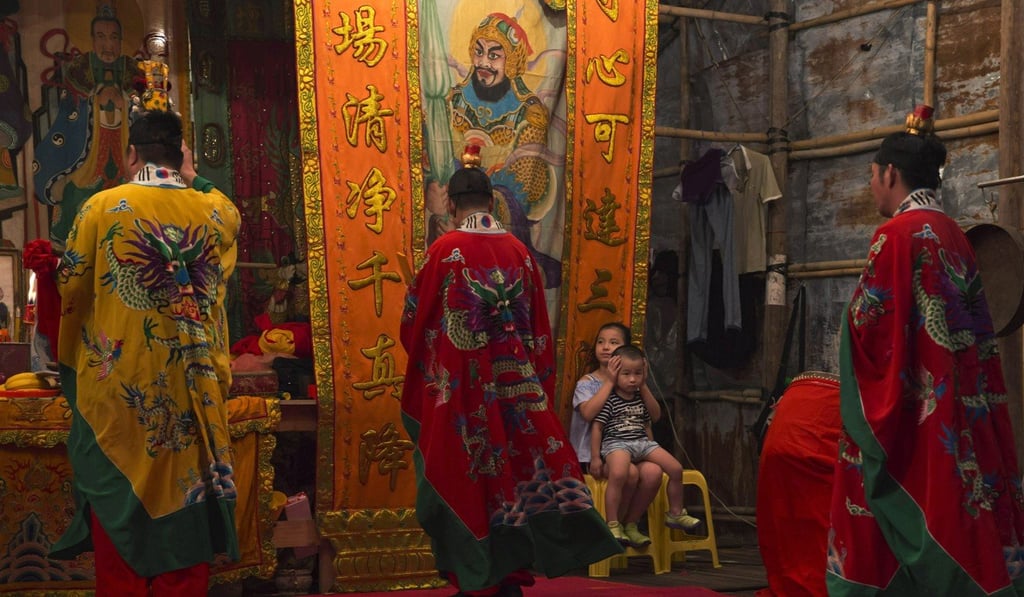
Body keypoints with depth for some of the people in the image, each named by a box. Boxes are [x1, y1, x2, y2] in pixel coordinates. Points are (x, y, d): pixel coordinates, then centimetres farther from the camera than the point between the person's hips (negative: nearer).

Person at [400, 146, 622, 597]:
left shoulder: (445, 249, -8)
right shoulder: (518, 251, 4)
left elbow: (414, 318, 0)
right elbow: (538, 327, 8)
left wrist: (423, 354, 21)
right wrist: (537, 381, 17)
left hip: (461, 387, -3)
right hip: (514, 386, 3)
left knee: (465, 477, 7)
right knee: (516, 470, 9)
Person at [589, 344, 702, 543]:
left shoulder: (641, 399, 17)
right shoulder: (610, 400, -3)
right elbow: (596, 427, -5)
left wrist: (652, 448, 25)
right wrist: (595, 457, -9)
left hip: (643, 442, 7)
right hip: (616, 443, -7)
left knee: (676, 469, -5)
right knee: (618, 474, -39)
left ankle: (675, 513, 16)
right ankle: (613, 525, -30)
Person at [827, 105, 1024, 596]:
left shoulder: (898, 233, -13)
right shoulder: (954, 234, 10)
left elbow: (869, 329, -15)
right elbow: (971, 331, 14)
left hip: (907, 413, -8)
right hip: (960, 414, 8)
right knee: (955, 518, 12)